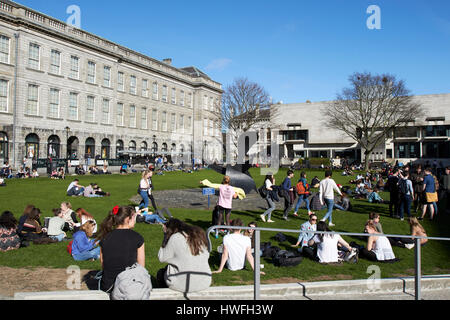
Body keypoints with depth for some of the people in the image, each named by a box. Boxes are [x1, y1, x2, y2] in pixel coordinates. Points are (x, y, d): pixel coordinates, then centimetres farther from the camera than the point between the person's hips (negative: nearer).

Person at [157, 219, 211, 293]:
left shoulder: (175, 237, -10)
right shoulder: (200, 234, 6)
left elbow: (162, 258, 0)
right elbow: (206, 256, 12)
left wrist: (166, 235, 3)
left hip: (183, 284, -6)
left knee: (160, 273, 23)